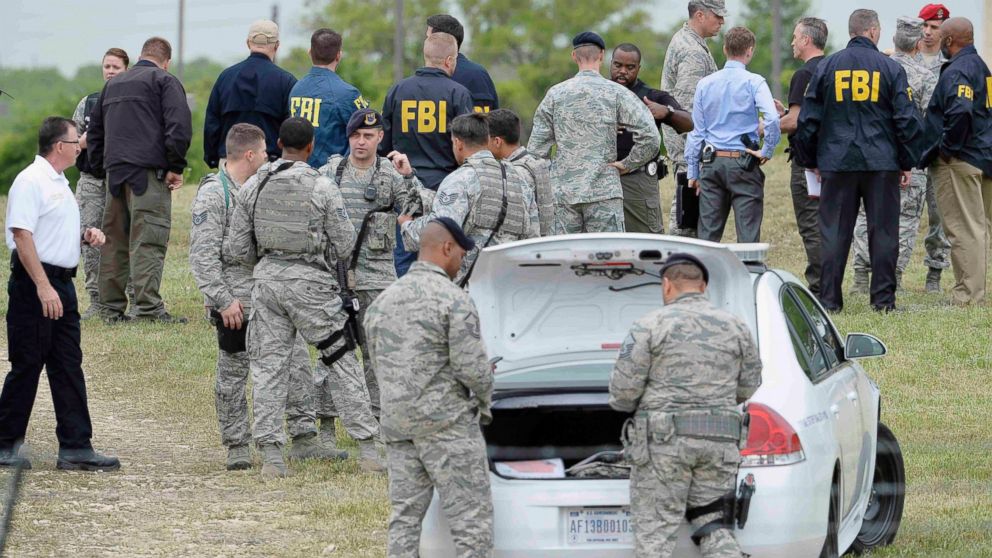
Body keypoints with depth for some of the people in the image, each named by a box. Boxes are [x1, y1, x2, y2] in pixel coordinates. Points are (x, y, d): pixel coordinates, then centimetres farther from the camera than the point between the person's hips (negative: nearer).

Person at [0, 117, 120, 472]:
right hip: (34, 285, -9)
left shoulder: (59, 183, 17)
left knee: (68, 368, 7)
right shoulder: (30, 182, -13)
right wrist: (43, 286, -26)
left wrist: (85, 234, 10)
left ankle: (75, 448, 8)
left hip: (61, 283, 9)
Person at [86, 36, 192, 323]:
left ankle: (111, 307, 11)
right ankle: (148, 307, -17)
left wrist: (101, 167, 25)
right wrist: (175, 168, -6)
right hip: (148, 171, -6)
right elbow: (179, 126, -12)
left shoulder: (113, 85, 23)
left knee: (115, 240, 11)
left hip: (115, 170, 6)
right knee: (148, 240, -10)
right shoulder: (164, 81, 1)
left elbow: (94, 132, 26)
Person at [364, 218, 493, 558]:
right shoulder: (453, 300, -11)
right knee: (471, 516, -3)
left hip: (396, 424, 7)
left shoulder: (383, 301, 12)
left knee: (405, 516, 9)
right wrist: (484, 401, 4)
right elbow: (471, 366, -15)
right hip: (446, 422, -7)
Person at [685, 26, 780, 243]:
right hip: (743, 164, -4)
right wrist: (767, 151, -6)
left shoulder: (705, 84, 7)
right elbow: (772, 118, -21)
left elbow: (696, 130, 10)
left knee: (708, 233, 7)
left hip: (711, 165, 4)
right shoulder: (753, 82, -6)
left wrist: (693, 172, 14)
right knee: (748, 233, -2)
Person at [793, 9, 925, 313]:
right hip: (881, 163, -1)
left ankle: (829, 299, 2)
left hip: (837, 163, 1)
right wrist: (907, 163, 6)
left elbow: (808, 119, 6)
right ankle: (883, 297, 5)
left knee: (834, 231, 4)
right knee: (883, 231, 5)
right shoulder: (890, 68, -1)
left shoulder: (827, 67, 4)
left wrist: (810, 161, 15)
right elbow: (907, 119, -2)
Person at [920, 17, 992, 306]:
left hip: (959, 161, -10)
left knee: (964, 230, -7)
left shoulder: (957, 71, -16)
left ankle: (968, 296, -6)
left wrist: (947, 147, -19)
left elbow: (960, 112, -32)